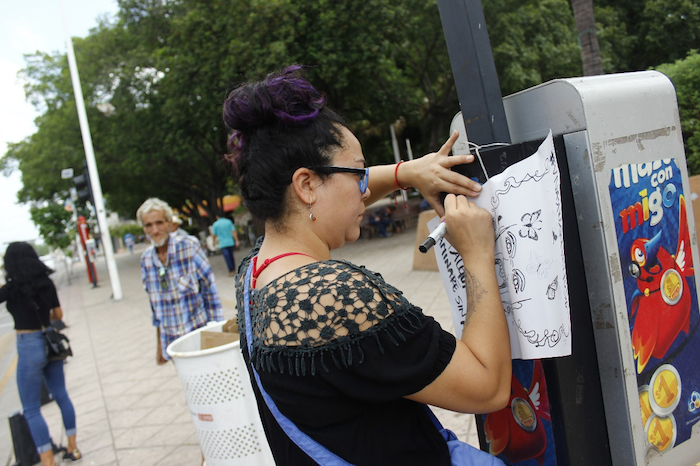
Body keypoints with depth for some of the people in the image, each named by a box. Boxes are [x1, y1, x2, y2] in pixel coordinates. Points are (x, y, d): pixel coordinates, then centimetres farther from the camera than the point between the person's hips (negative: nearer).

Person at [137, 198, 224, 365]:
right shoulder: (146, 258, 3)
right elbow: (155, 306, 12)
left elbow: (210, 288, -8)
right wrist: (160, 345, 15)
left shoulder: (189, 246, -11)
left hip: (200, 336, -4)